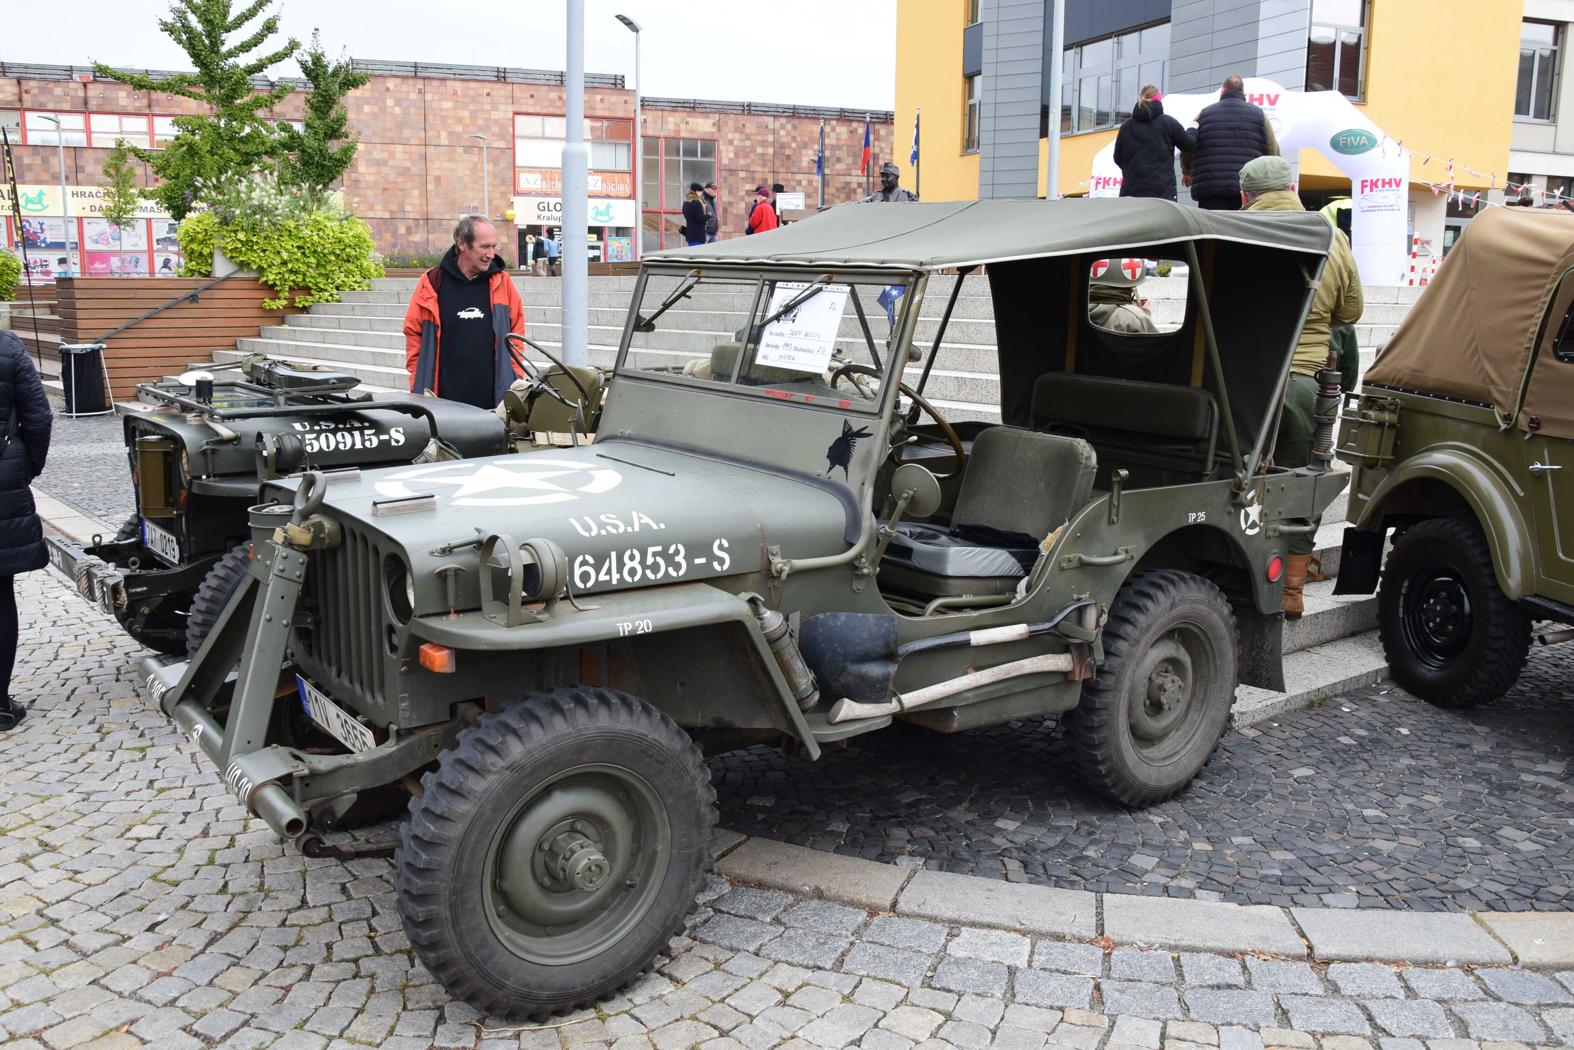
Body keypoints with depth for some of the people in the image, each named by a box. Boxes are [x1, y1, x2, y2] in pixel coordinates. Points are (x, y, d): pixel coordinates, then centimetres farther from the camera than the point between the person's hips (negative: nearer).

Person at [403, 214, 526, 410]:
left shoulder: (501, 281, 9)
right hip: (444, 396, -1)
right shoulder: (432, 282, 4)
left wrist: (517, 380, 7)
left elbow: (517, 333, 14)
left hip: (494, 397, 1)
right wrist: (418, 385, 5)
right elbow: (413, 332, 10)